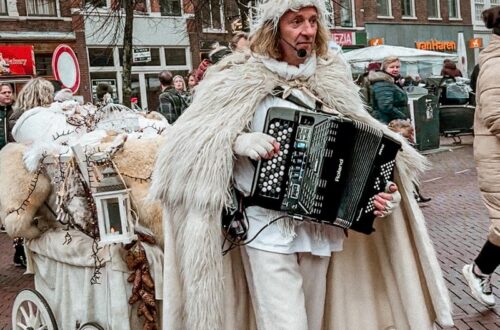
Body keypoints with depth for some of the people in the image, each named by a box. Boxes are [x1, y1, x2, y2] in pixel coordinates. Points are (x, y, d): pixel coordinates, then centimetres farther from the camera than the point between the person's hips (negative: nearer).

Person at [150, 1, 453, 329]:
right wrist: (239, 141, -24)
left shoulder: (332, 80, 7)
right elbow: (185, 141, -8)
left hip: (320, 228, 5)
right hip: (266, 231, -5)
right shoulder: (242, 79, -7)